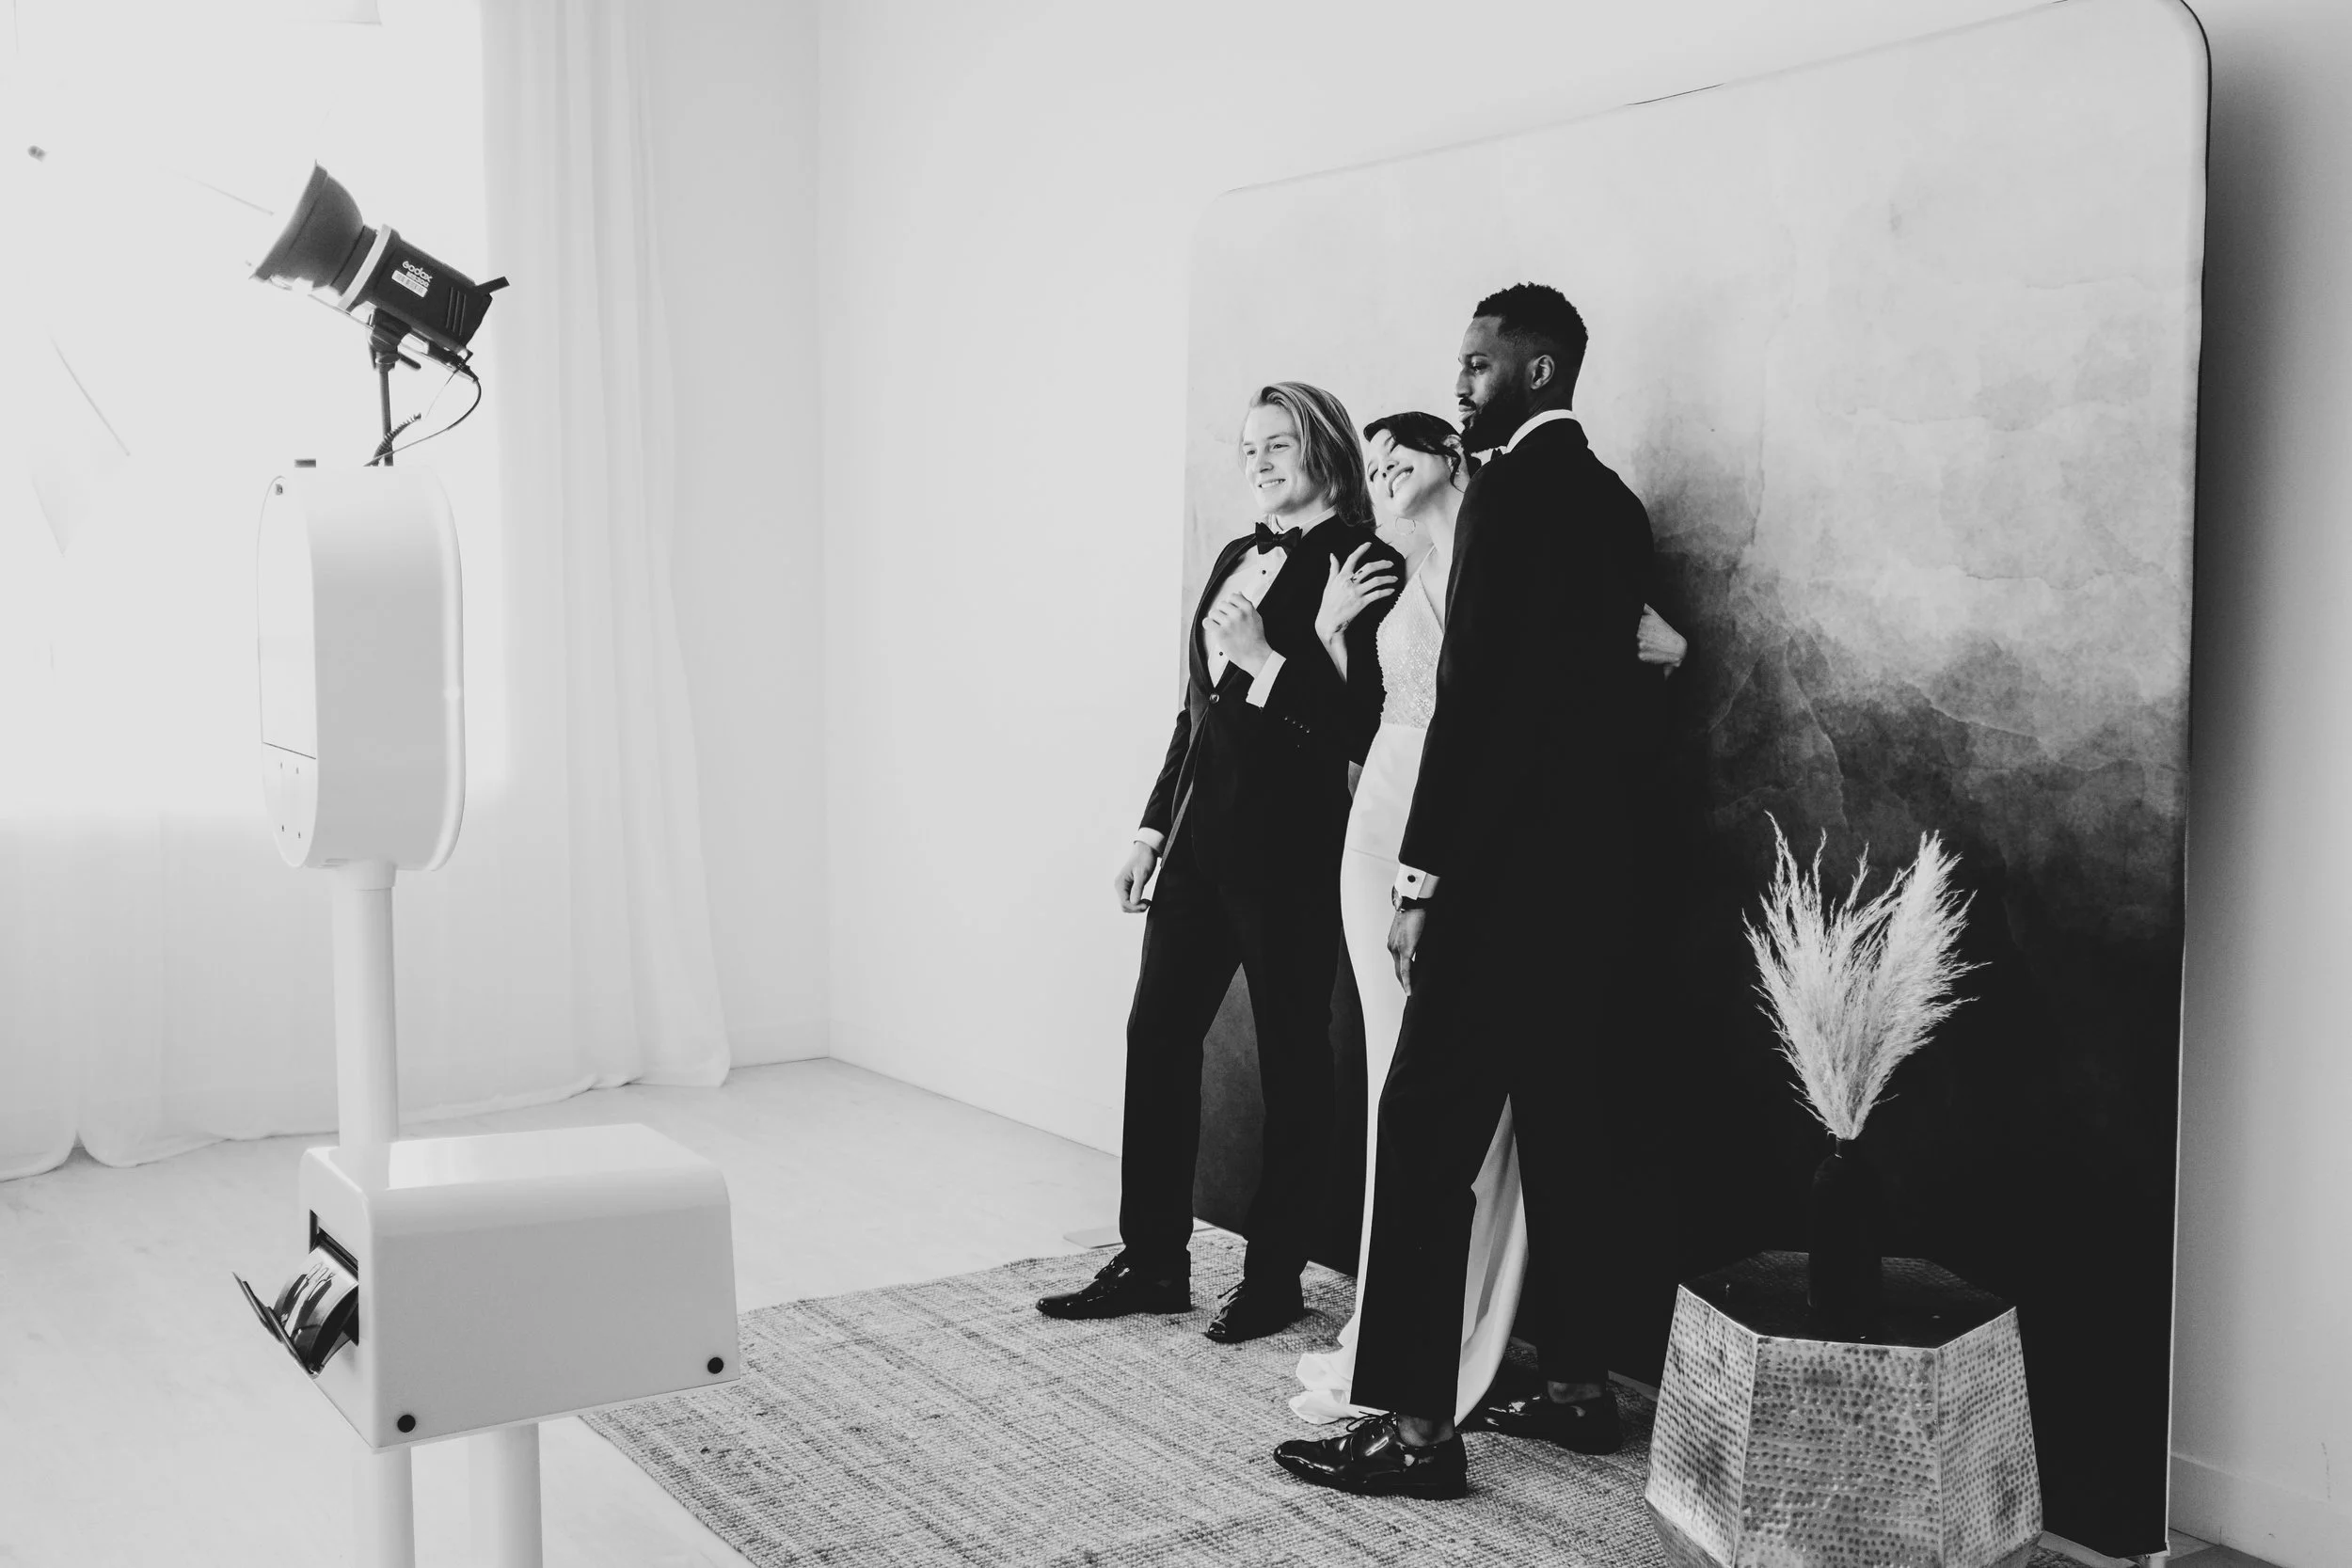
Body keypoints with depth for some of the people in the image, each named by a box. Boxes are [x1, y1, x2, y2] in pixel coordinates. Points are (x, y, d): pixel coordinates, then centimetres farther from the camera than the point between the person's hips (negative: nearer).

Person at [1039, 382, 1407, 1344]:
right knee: (1156, 1036, 8)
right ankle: (1152, 1263, 19)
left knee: (1291, 1063, 4)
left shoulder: (1362, 566, -9)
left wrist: (1263, 659, -19)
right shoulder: (1237, 559, 15)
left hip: (1291, 848, -8)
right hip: (1202, 834, 8)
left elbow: (1366, 728, -16)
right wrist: (1152, 829, 17)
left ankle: (1273, 1279, 17)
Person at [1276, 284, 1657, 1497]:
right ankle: (1577, 1385, 23)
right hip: (1588, 869, 9)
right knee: (1562, 1122, 14)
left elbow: (1472, 693, -18)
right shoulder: (1612, 503, 15)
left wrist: (1421, 876, -15)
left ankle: (1415, 1425, -2)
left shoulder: (1511, 489, -12)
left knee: (1426, 1131, -5)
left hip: (1502, 869, -9)